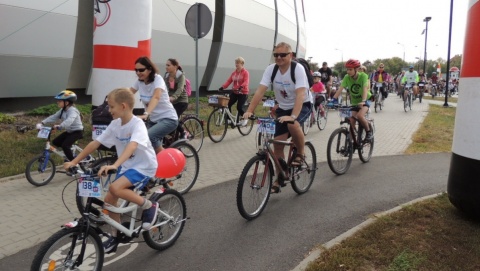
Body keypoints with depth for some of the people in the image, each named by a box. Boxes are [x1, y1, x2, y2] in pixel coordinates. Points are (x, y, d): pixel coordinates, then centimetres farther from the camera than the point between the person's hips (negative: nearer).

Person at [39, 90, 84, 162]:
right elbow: (53, 117, -3)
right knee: (55, 142, 4)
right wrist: (42, 123, -15)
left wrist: (59, 126, -56)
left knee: (65, 145, -22)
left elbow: (69, 121, -43)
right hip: (69, 131, 9)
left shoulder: (72, 110, -25)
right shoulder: (63, 110, 4)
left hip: (77, 131, -9)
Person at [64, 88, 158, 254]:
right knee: (109, 199, 2)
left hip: (144, 166, -8)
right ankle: (115, 237, 22)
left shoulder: (137, 124, -23)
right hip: (126, 166, 8)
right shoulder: (115, 124, 0)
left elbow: (132, 146, -41)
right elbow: (95, 143, 2)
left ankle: (149, 206, -8)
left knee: (115, 188, -28)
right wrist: (74, 162, -2)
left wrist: (114, 165, -54)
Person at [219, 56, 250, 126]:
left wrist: (241, 87, -41)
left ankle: (245, 119, 17)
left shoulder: (245, 72, -8)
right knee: (228, 104, -4)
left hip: (243, 93, -6)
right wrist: (223, 87, -13)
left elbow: (246, 82, -22)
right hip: (235, 92, 6)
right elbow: (229, 81, 3)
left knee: (239, 107, -11)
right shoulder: (234, 72, 10)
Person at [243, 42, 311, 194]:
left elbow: (301, 94, -34)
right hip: (283, 108, 4)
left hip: (302, 106, -4)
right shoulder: (271, 69, -11)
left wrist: (293, 116, -48)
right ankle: (280, 179, 14)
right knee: (277, 144, -2)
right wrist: (249, 111, -31)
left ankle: (301, 154, -8)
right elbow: (260, 91, -18)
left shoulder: (298, 69, -23)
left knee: (292, 125, -37)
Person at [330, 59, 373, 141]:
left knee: (359, 116, -29)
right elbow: (340, 89, -22)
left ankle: (369, 132, -6)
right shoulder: (347, 77, -13)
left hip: (365, 100, -4)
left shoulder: (363, 76, -21)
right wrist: (334, 99, -37)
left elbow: (365, 89, -33)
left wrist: (363, 101, -49)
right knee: (351, 121, -9)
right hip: (354, 102, 4)